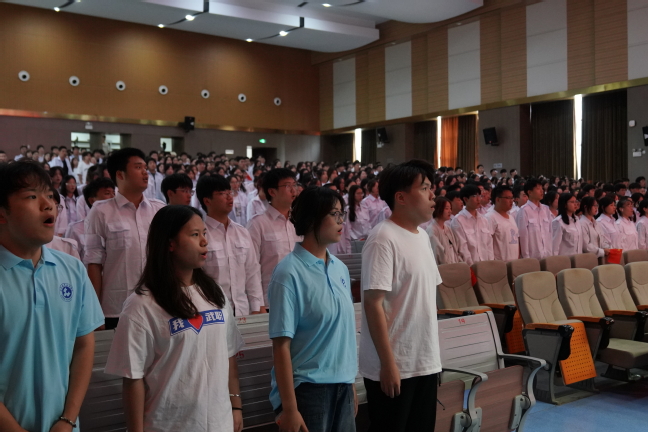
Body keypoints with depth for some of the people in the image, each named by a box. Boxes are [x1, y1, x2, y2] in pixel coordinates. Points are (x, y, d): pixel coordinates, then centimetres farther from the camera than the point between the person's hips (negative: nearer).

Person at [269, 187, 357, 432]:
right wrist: (289, 407, -16)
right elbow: (281, 344, -15)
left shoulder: (340, 269, 5)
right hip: (307, 388, -6)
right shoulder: (290, 273, -14)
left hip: (342, 386, 6)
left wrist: (351, 385, 13)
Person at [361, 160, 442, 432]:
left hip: (425, 361, 8)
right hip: (394, 365, -8)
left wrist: (432, 354, 15)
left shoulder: (422, 236, 9)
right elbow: (373, 303, -20)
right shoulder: (383, 239, -16)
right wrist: (388, 363, -20)